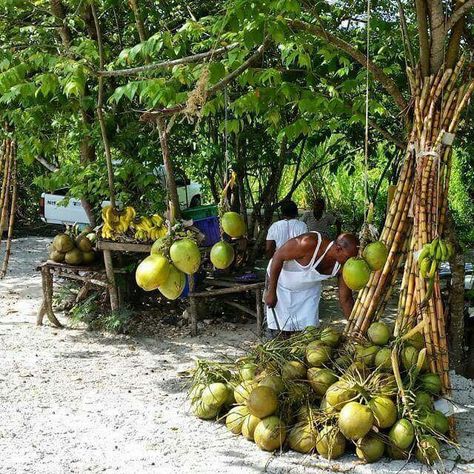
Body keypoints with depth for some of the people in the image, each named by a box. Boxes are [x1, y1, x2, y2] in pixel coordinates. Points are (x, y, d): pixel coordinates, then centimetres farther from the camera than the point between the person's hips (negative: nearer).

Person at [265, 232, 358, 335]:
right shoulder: (309, 244, -38)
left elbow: (346, 299, -11)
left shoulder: (342, 266, -22)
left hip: (309, 288, 4)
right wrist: (271, 291, -24)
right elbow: (278, 257, -27)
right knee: (280, 329, -5)